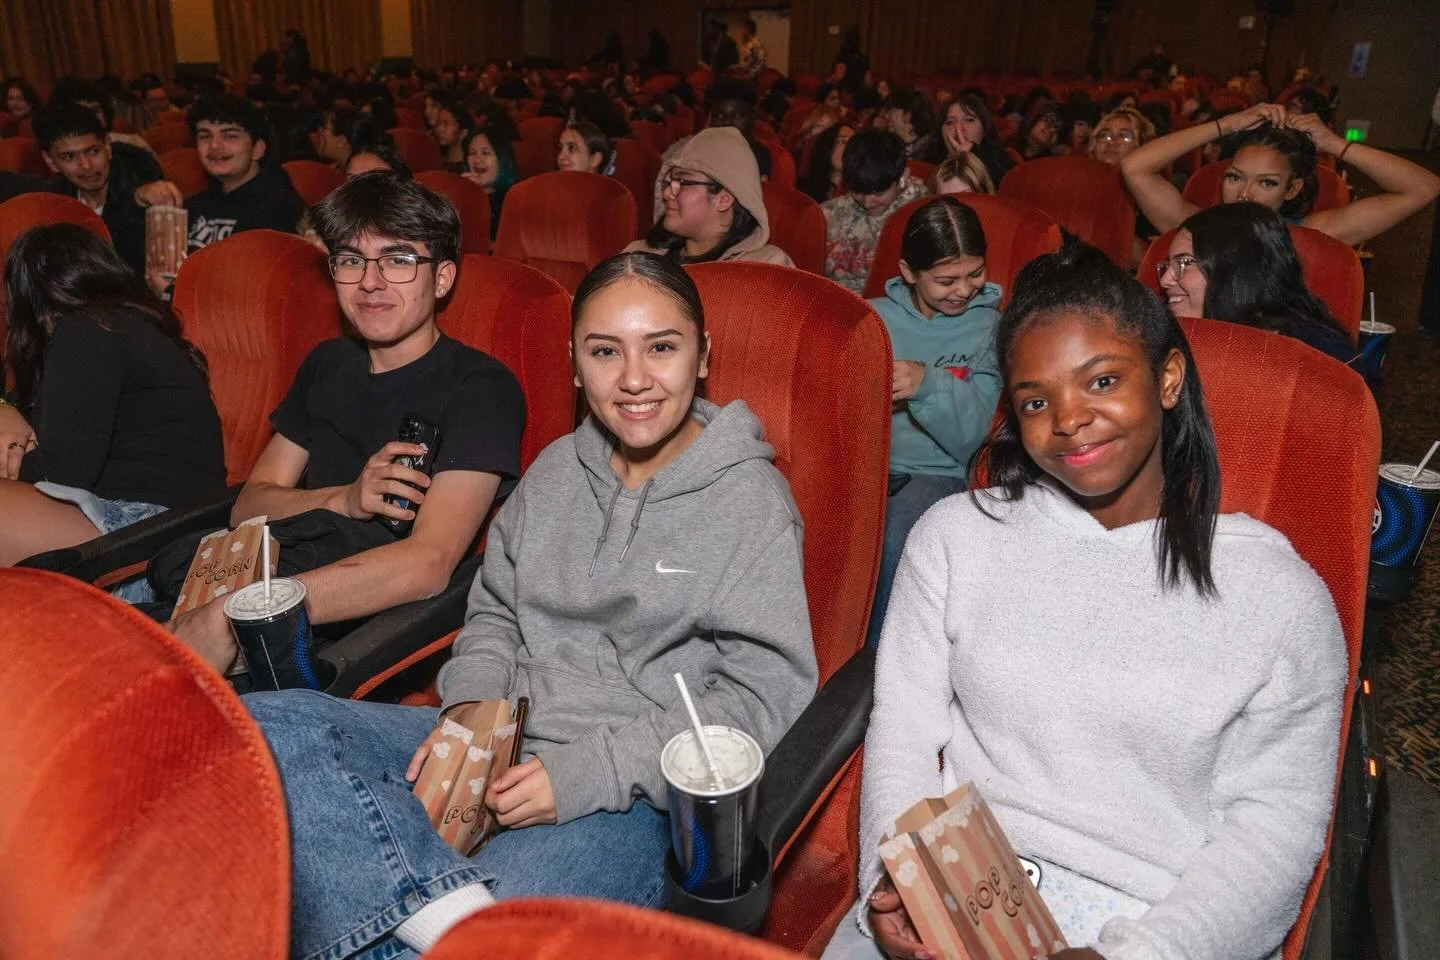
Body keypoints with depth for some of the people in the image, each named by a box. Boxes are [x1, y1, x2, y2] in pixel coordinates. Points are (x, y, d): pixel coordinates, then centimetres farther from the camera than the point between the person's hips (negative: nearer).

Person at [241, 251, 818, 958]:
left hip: (634, 793, -7)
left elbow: (764, 698, -10)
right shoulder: (557, 469, 12)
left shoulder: (751, 501, -5)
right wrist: (469, 714, -3)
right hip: (503, 746, 7)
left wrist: (584, 773, -17)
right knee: (261, 726, -18)